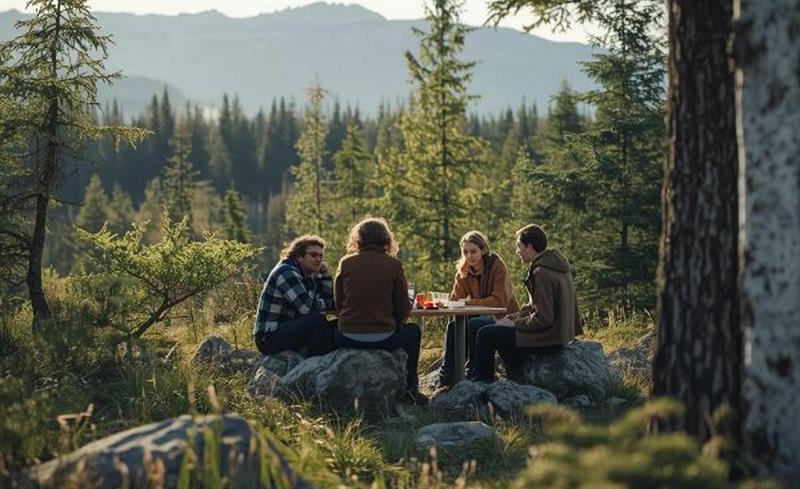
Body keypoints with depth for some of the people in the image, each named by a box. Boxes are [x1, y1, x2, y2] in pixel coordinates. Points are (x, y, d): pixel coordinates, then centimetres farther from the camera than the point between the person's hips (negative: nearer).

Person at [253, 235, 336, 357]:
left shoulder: (312, 277, 12)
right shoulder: (286, 272, -16)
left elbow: (329, 302, 8)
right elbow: (306, 307, -27)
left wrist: (326, 276, -1)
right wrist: (326, 304, -9)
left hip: (290, 331, 9)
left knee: (335, 327, 4)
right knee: (316, 321, -28)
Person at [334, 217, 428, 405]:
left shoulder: (346, 263, 0)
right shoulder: (393, 264, -4)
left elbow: (338, 305, 6)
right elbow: (403, 310, -2)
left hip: (348, 340, 1)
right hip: (383, 339, -1)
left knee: (333, 328, 37)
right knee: (413, 331, 31)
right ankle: (410, 389, 29)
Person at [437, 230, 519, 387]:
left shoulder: (497, 266, -16)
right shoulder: (463, 270, 2)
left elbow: (499, 301, -22)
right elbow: (456, 298, 2)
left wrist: (469, 302, -25)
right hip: (482, 316, 6)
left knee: (473, 326, -31)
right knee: (453, 327, -20)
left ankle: (472, 374, -22)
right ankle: (446, 378, -17)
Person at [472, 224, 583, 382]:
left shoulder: (541, 273, -22)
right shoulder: (555, 265, 10)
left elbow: (543, 319, -24)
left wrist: (515, 324, -11)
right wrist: (512, 317, 9)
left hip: (549, 338, -10)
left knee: (485, 335, -7)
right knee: (500, 332, 29)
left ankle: (483, 383, 5)